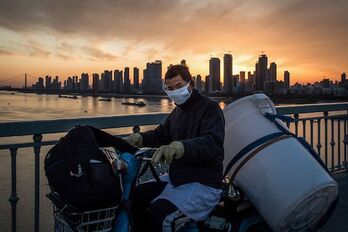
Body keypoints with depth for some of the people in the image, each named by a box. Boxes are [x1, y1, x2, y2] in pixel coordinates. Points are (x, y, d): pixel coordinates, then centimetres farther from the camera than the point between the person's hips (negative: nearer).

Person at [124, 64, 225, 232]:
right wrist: (139, 138, -2)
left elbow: (213, 142, -30)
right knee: (136, 196, 3)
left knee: (158, 213, -25)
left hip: (203, 185, -8)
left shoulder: (210, 108, -13)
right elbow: (161, 134, 20)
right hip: (176, 177, 9)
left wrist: (180, 147, -48)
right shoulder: (177, 111, 15)